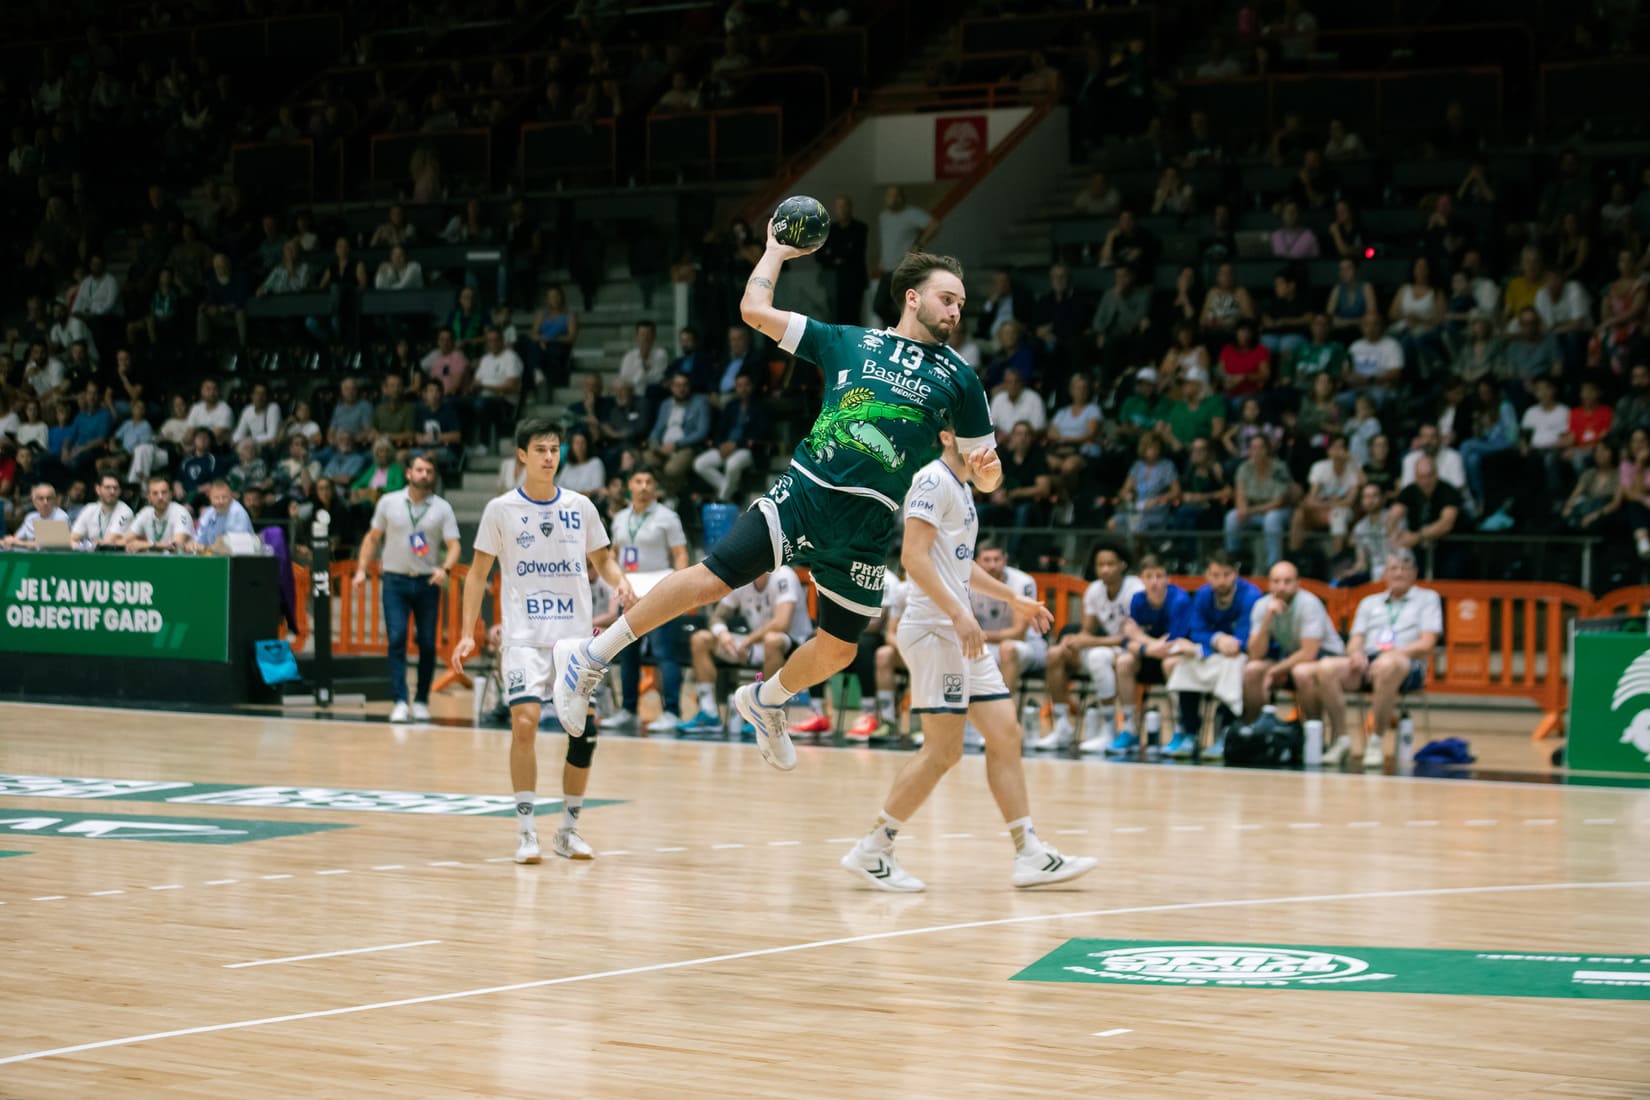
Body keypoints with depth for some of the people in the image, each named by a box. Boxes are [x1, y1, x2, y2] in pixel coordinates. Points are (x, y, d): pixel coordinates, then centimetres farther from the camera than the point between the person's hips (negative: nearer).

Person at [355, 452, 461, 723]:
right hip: (395, 580, -1)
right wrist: (361, 570, 3)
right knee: (396, 639, -12)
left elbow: (453, 545, -4)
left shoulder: (442, 508, 2)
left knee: (428, 644, 2)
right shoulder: (388, 502, 4)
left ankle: (421, 701, 15)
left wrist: (445, 569, -23)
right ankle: (399, 702, -15)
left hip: (427, 582, 1)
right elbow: (372, 538, 12)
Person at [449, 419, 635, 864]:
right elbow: (478, 572, 5)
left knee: (583, 731, 0)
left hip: (576, 636, 3)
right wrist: (467, 634, -2)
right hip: (524, 637, -3)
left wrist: (620, 582, -8)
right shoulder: (502, 509, 1)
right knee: (524, 720, -20)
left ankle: (568, 829, 16)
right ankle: (526, 830, -12)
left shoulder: (579, 506, 6)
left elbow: (602, 559, 15)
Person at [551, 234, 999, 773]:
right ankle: (591, 657, -3)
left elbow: (986, 476, 12)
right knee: (711, 580, -15)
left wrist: (986, 467, -10)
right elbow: (755, 310, 11)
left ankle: (765, 701, 38)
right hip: (806, 491, -2)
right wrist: (775, 251, 21)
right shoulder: (846, 340, 10)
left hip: (869, 524, 3)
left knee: (838, 650, 6)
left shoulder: (959, 378, 10)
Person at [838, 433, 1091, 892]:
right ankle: (871, 851, -4)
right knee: (943, 750, -10)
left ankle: (1030, 854, 6)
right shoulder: (934, 481, -10)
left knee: (1005, 734, 6)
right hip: (933, 627, -10)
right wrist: (958, 613, -27)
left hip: (960, 632, 10)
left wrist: (1014, 599, 32)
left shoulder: (961, 488, 20)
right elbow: (914, 556, -21)